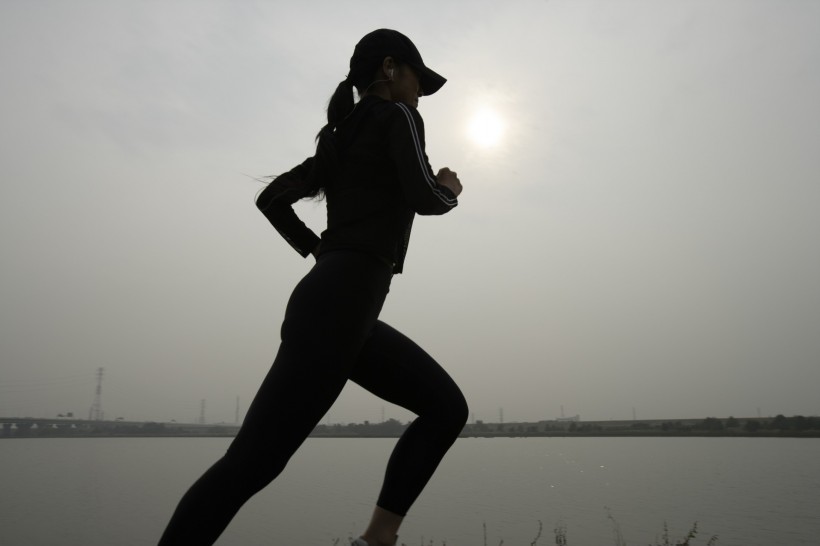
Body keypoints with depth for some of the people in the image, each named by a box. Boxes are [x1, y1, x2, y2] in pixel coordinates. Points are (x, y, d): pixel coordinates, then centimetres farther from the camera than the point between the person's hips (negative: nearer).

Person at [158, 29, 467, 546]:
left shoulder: (344, 137, 25)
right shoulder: (397, 117, 3)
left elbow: (272, 198, 24)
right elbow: (423, 198, -11)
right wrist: (448, 188, 10)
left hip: (341, 305, 10)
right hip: (339, 306, -10)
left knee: (447, 405, 11)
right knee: (253, 461, -10)